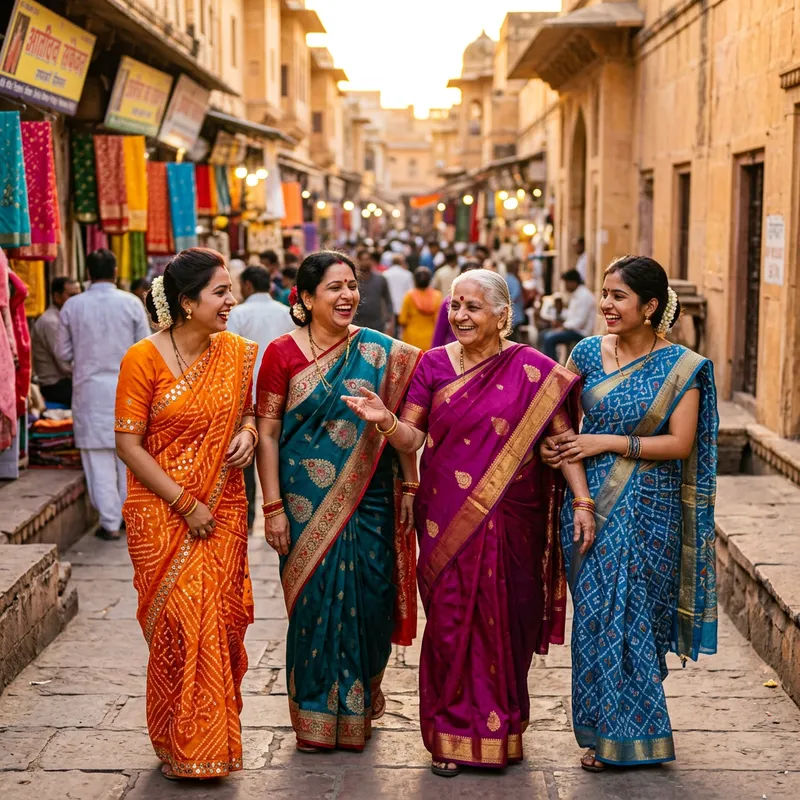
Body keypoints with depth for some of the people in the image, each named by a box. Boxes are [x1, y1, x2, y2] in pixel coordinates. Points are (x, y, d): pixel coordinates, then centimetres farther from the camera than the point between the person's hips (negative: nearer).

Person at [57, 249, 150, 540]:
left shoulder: (72, 306, -4)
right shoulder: (131, 303, -5)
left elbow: (63, 352, 2)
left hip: (89, 389, 0)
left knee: (98, 458, 3)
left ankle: (110, 522, 4)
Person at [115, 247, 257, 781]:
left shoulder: (237, 352, 4)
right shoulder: (144, 359, -10)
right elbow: (128, 443, -10)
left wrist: (248, 430, -5)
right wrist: (184, 503, -14)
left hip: (224, 511, 4)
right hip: (163, 515, -4)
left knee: (223, 621, 5)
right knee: (179, 626, -4)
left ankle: (218, 735, 23)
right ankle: (181, 746, 14)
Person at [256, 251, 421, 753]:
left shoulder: (382, 353, 2)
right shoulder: (283, 353, -3)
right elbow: (267, 433, -3)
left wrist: (410, 488, 1)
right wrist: (273, 507, -7)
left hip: (369, 500, 2)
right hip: (308, 503, -1)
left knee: (368, 599, 6)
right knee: (315, 600, 4)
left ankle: (359, 703, 29)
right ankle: (315, 716, 21)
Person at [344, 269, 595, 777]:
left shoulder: (531, 369, -1)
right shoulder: (434, 364, 5)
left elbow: (563, 438, -3)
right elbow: (412, 438, 1)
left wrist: (582, 502, -10)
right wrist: (386, 420, -19)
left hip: (510, 522, -1)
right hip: (447, 521, 1)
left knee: (504, 621, 6)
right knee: (450, 620, 3)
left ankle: (502, 730, 24)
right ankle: (452, 734, 17)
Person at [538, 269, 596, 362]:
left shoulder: (584, 295, -18)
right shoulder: (575, 295, 14)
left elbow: (580, 321, -23)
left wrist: (563, 328, -18)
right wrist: (561, 324, 4)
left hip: (581, 332, -11)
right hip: (573, 328, 11)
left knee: (549, 338, -23)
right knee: (544, 335, 7)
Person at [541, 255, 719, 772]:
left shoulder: (681, 367, -6)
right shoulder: (588, 353, 3)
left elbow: (681, 444, -11)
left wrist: (606, 442, -14)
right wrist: (552, 445, -8)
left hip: (648, 511, -3)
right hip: (592, 502, 3)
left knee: (637, 613, 2)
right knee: (596, 613, 5)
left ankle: (636, 731, 21)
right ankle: (603, 734, 19)